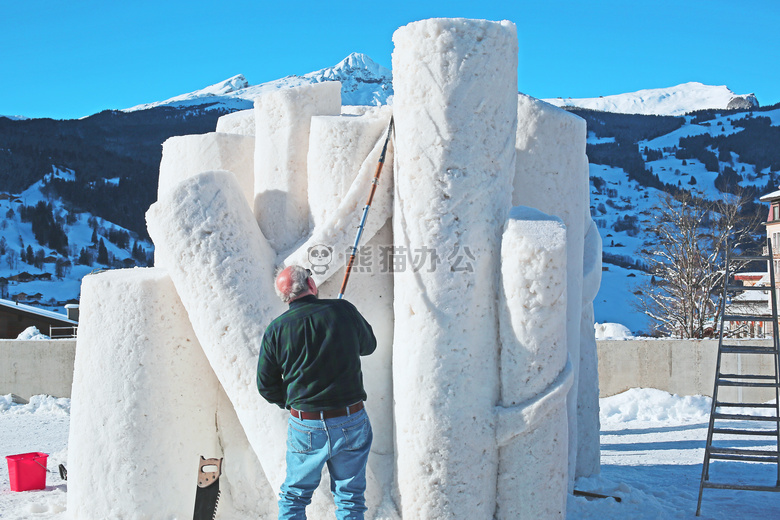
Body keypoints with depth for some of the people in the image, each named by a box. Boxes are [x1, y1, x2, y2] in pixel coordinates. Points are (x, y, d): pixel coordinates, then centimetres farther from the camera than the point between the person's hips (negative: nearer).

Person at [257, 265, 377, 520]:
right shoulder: (344, 311, -6)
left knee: (294, 497, 16)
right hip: (351, 423, 0)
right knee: (350, 498, 12)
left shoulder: (276, 329, -5)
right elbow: (368, 345, 14)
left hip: (305, 428, 0)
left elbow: (266, 386, 2)